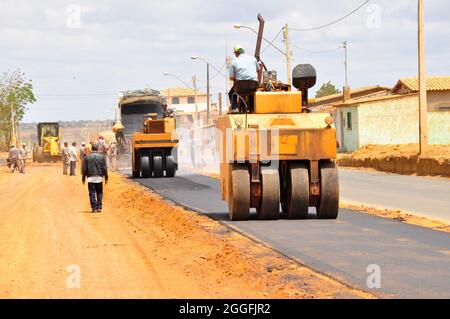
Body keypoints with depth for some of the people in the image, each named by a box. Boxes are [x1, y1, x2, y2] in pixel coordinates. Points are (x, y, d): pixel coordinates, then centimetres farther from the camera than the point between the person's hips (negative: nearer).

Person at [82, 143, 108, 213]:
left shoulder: (87, 157, 1)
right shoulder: (102, 157, 1)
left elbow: (84, 169, 2)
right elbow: (104, 168, 1)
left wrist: (83, 179, 8)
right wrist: (106, 178, 8)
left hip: (91, 178, -1)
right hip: (99, 178, 1)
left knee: (92, 193, 1)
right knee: (99, 193, 10)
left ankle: (94, 208, -3)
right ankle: (99, 207, 5)